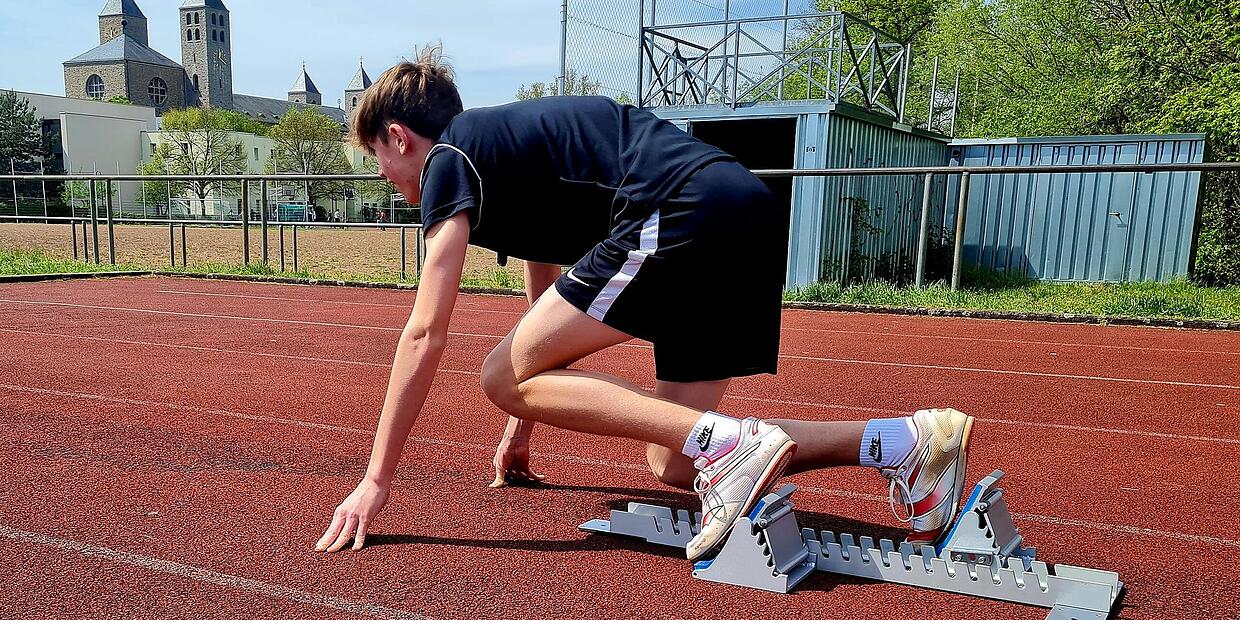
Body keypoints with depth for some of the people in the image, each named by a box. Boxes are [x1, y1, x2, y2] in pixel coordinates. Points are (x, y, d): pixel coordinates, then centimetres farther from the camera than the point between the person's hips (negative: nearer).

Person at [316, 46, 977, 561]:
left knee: (502, 377, -2)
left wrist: (376, 481, 5)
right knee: (672, 463, 11)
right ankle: (907, 439, 6)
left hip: (686, 213, -10)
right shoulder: (507, 146, 32)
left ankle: (726, 442, -15)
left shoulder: (449, 159, 5)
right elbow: (545, 303, 37)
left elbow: (424, 334, -2)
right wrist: (522, 428, 44)